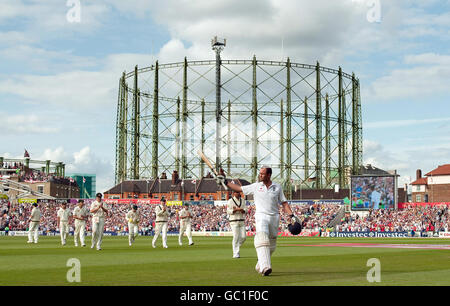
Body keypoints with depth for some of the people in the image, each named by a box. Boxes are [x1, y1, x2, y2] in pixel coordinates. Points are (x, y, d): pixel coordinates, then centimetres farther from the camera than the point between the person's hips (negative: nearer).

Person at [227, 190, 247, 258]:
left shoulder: (242, 200, 12)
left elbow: (245, 210, 5)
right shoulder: (230, 201, -2)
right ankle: (235, 253, -4)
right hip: (234, 221, -5)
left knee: (243, 237, -1)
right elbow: (228, 211, -10)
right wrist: (236, 209, -22)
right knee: (236, 237, -9)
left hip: (242, 220, 5)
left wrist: (239, 209, -15)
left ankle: (237, 246, 25)